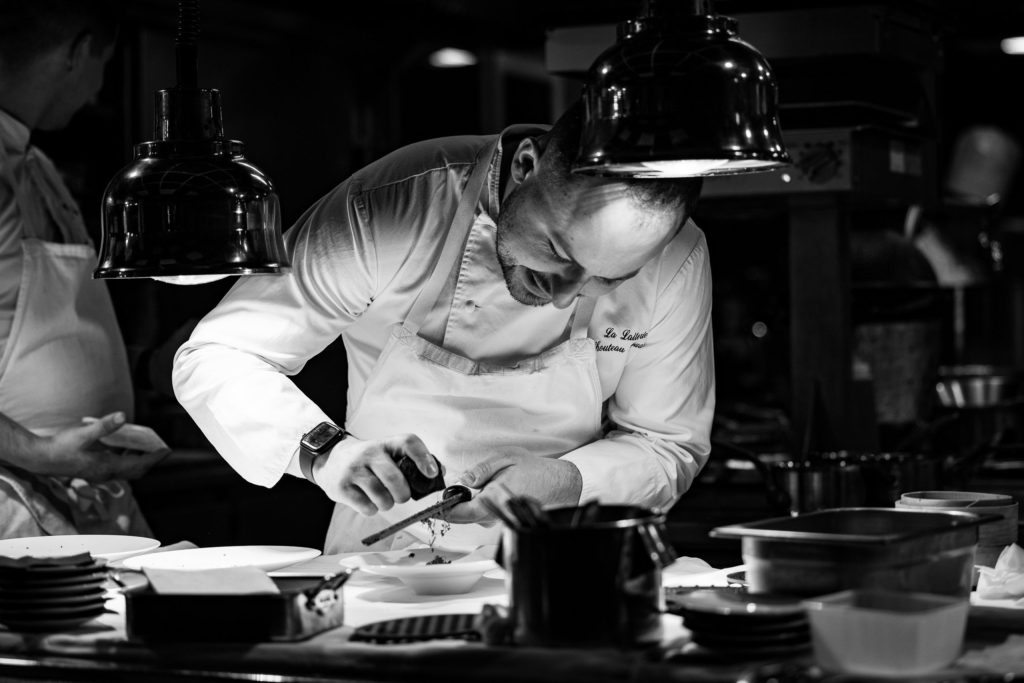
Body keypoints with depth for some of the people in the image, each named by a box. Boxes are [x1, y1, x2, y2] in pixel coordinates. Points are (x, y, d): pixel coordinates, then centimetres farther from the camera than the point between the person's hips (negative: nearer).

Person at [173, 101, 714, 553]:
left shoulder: (676, 263, -15)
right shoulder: (388, 210, -21)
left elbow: (669, 447, -2)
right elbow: (214, 360, -14)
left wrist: (566, 483, -22)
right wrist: (323, 450, -31)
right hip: (383, 565, 0)